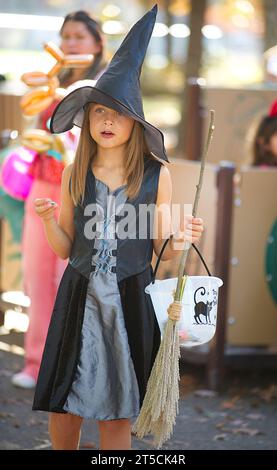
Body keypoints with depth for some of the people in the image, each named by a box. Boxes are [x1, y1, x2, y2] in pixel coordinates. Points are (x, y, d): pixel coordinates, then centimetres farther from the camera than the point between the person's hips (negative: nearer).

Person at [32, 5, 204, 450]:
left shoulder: (157, 175, -2)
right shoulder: (75, 174, 3)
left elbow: (158, 247, 4)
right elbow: (64, 249, 7)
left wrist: (180, 240, -16)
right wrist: (48, 219, -10)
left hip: (131, 299, -2)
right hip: (80, 296, 2)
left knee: (116, 415, 2)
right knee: (63, 409, 5)